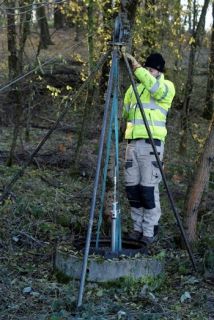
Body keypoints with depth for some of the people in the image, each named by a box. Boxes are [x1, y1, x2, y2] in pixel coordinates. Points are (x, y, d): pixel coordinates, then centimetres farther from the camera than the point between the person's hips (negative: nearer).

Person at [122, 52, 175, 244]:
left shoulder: (167, 86, 0)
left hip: (152, 144, -6)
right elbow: (124, 114, 28)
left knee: (149, 188, -7)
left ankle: (150, 232, 2)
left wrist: (137, 67, -24)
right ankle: (138, 228, 17)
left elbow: (156, 89, -25)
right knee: (132, 187, 5)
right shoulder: (134, 88, 18)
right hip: (133, 142, 6)